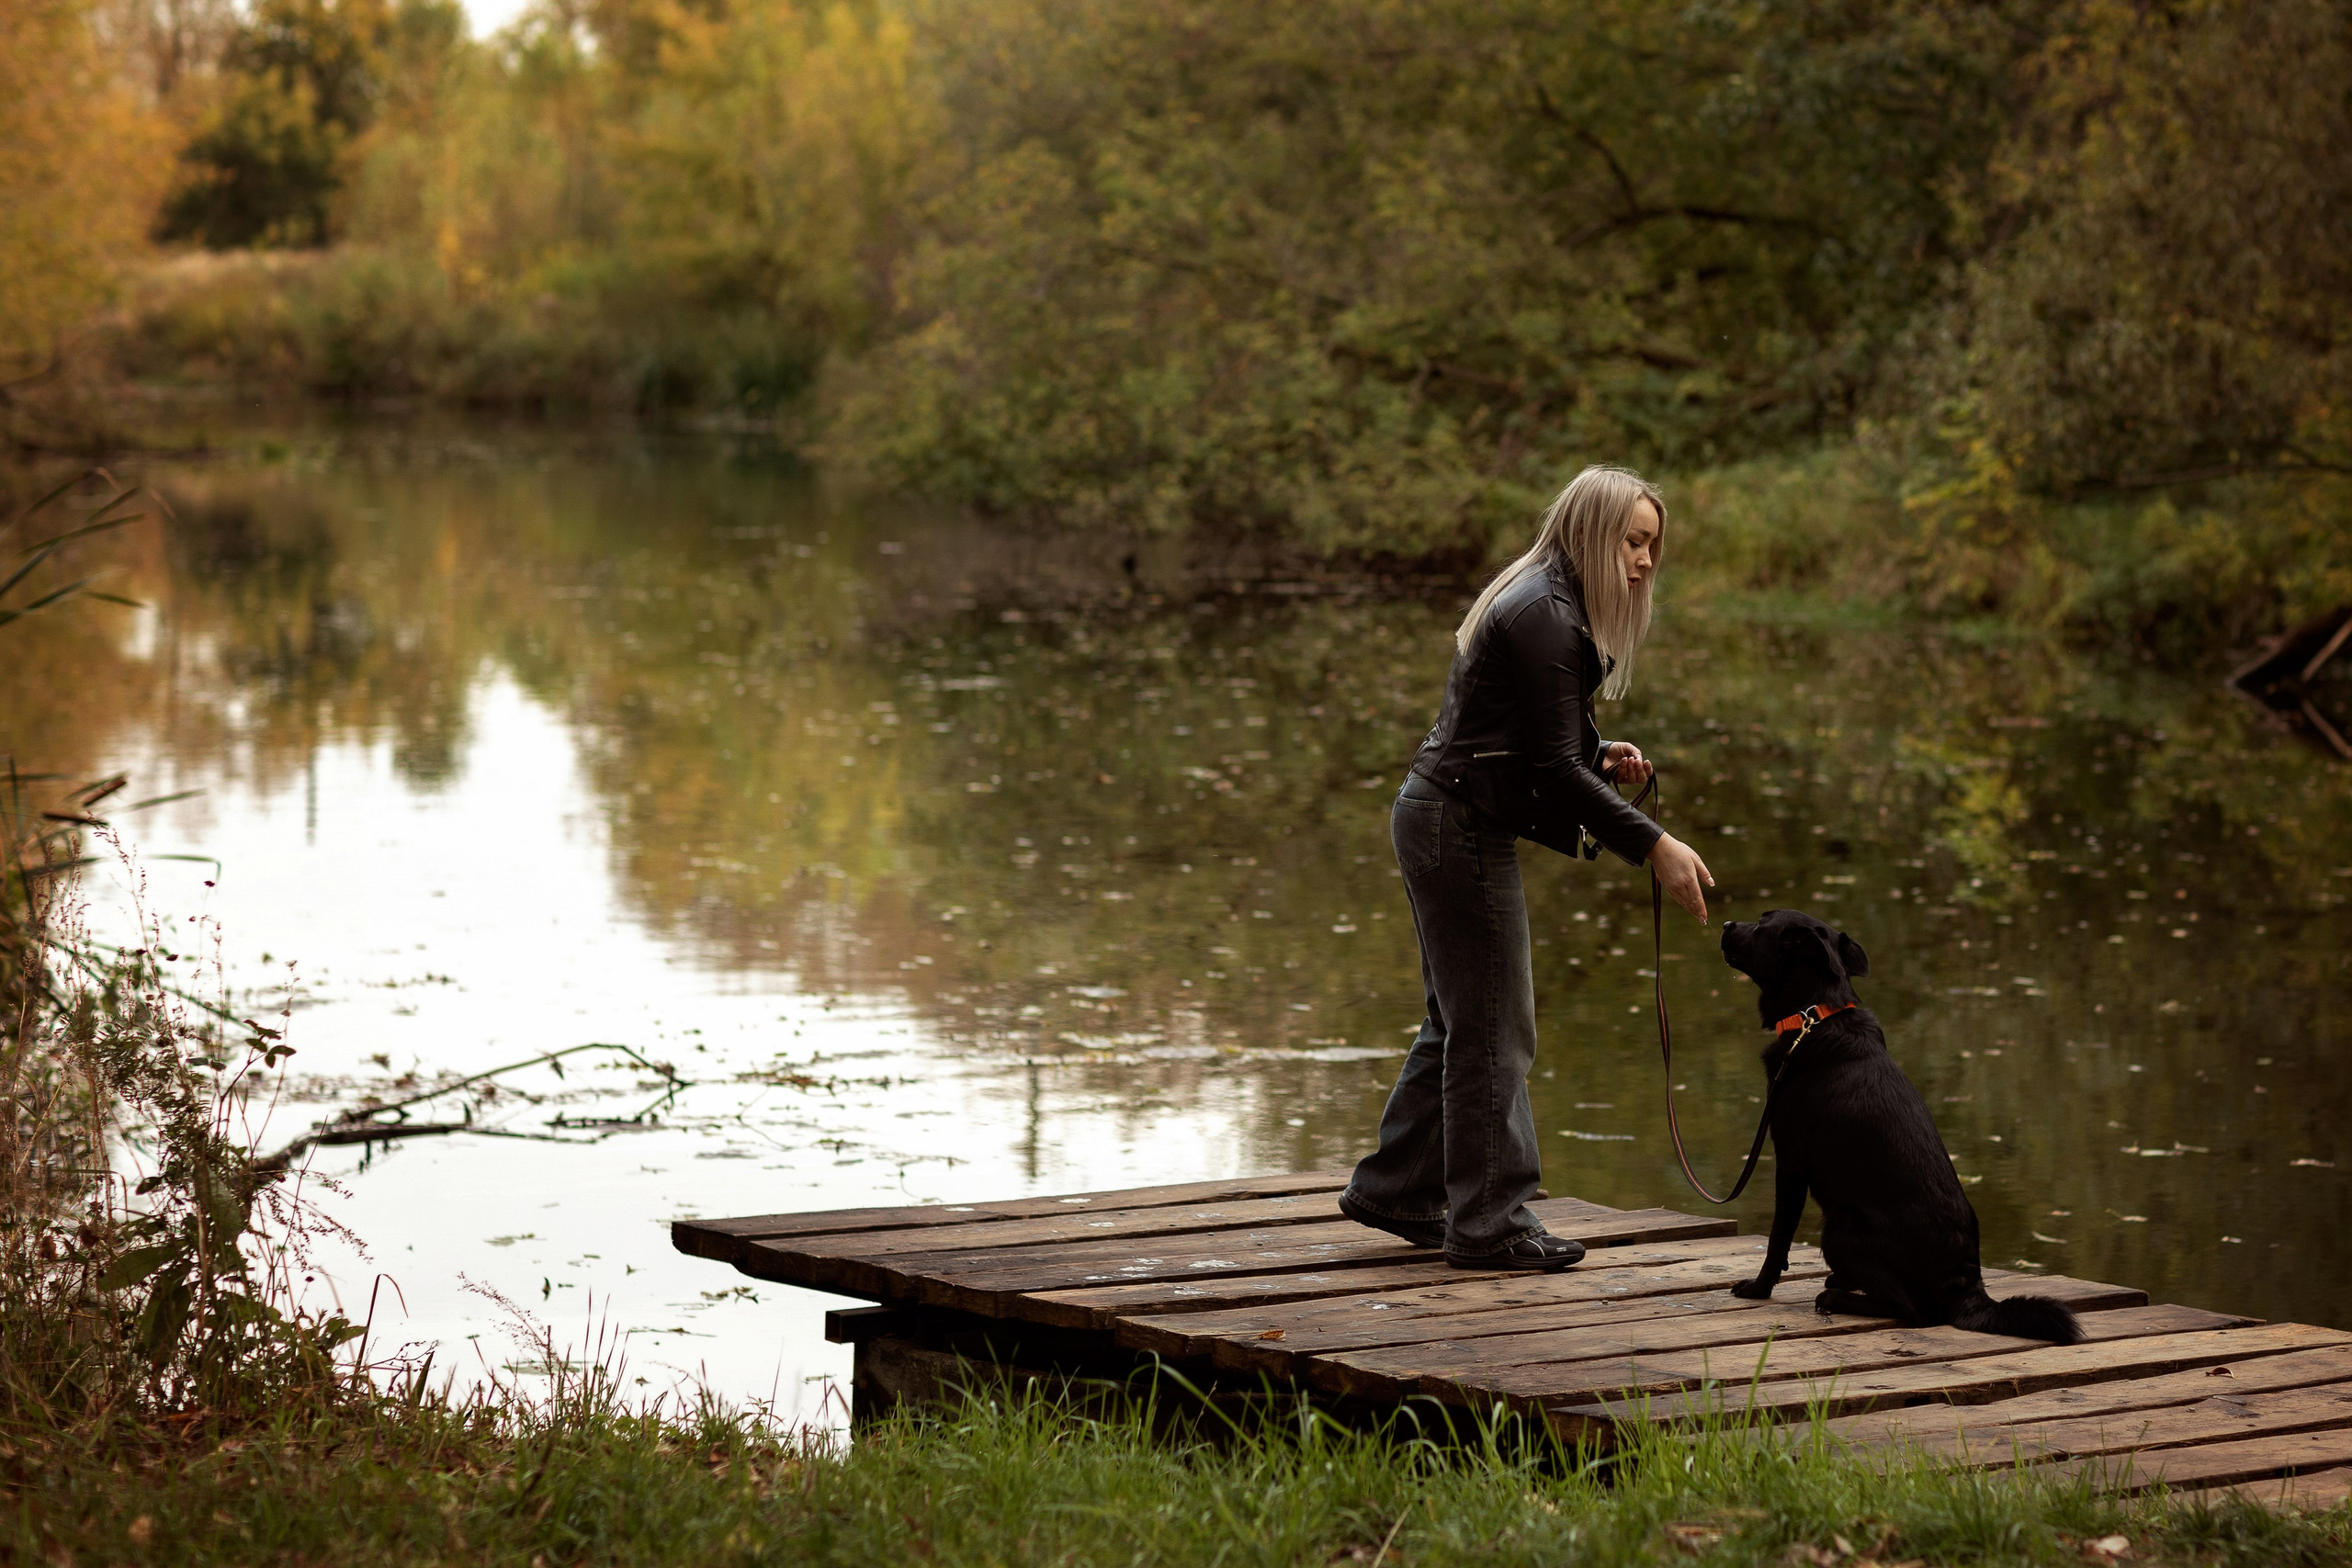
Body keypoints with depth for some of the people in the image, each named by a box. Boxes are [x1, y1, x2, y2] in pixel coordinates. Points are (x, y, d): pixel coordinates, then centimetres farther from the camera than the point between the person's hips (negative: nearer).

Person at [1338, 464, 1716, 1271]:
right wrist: (1654, 846, -24)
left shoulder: (1544, 603, 14)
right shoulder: (1545, 616, -19)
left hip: (1438, 820, 11)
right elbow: (1553, 766, -22)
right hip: (1462, 828, -11)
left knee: (1461, 1019, 17)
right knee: (1494, 1029, -4)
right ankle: (1490, 1225, 1)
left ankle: (1394, 1191, 26)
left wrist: (1601, 754, 4)